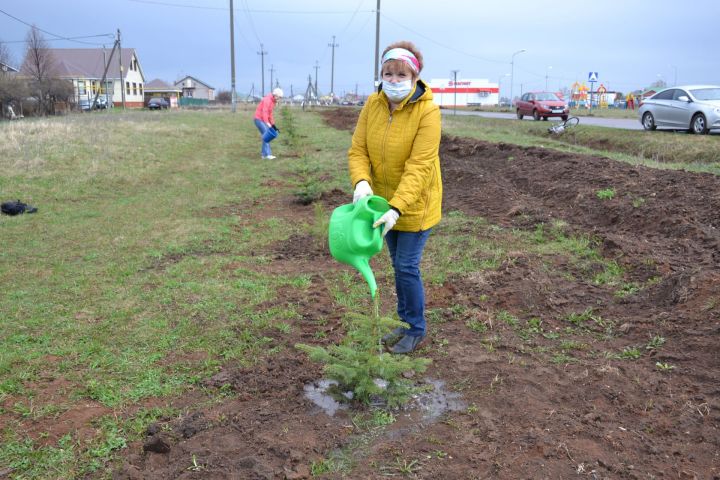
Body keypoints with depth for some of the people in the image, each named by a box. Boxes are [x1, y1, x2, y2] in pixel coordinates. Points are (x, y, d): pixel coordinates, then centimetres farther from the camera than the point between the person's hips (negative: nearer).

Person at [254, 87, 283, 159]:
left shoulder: (273, 101, 13)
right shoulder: (267, 100, -17)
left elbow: (270, 114, 19)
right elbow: (264, 112, -28)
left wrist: (273, 124, 15)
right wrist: (267, 123, -38)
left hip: (263, 120, 10)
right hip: (259, 119, -10)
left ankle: (263, 153, 12)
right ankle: (267, 154, -20)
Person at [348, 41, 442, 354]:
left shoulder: (427, 112, -22)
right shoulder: (373, 104, -6)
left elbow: (419, 166, -27)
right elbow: (357, 150, -8)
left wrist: (396, 208, -36)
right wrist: (361, 182, -28)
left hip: (415, 204, -5)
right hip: (386, 201, 6)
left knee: (406, 267, -2)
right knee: (399, 265, 17)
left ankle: (417, 330, 19)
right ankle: (406, 322, 34)